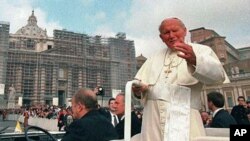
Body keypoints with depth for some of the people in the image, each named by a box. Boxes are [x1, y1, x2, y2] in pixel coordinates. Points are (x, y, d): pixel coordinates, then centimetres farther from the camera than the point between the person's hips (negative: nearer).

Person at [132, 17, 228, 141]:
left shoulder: (201, 51, 3)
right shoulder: (155, 57, 20)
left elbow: (218, 75, -14)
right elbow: (140, 80, 17)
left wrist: (195, 60, -32)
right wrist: (138, 88, -6)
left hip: (183, 120, -4)